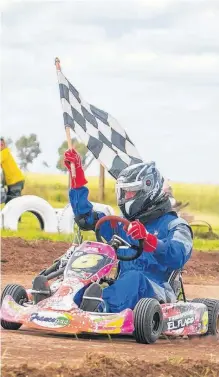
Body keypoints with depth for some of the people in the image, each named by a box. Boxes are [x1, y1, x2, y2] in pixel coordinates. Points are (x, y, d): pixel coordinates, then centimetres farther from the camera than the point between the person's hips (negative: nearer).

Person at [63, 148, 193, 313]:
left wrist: (148, 240, -33)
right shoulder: (125, 225, 27)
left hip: (156, 294, -5)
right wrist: (77, 177, 21)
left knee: (134, 278, -40)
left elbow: (178, 257, -14)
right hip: (123, 293, 5)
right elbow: (85, 218, 27)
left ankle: (100, 309, -68)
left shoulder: (174, 225, 7)